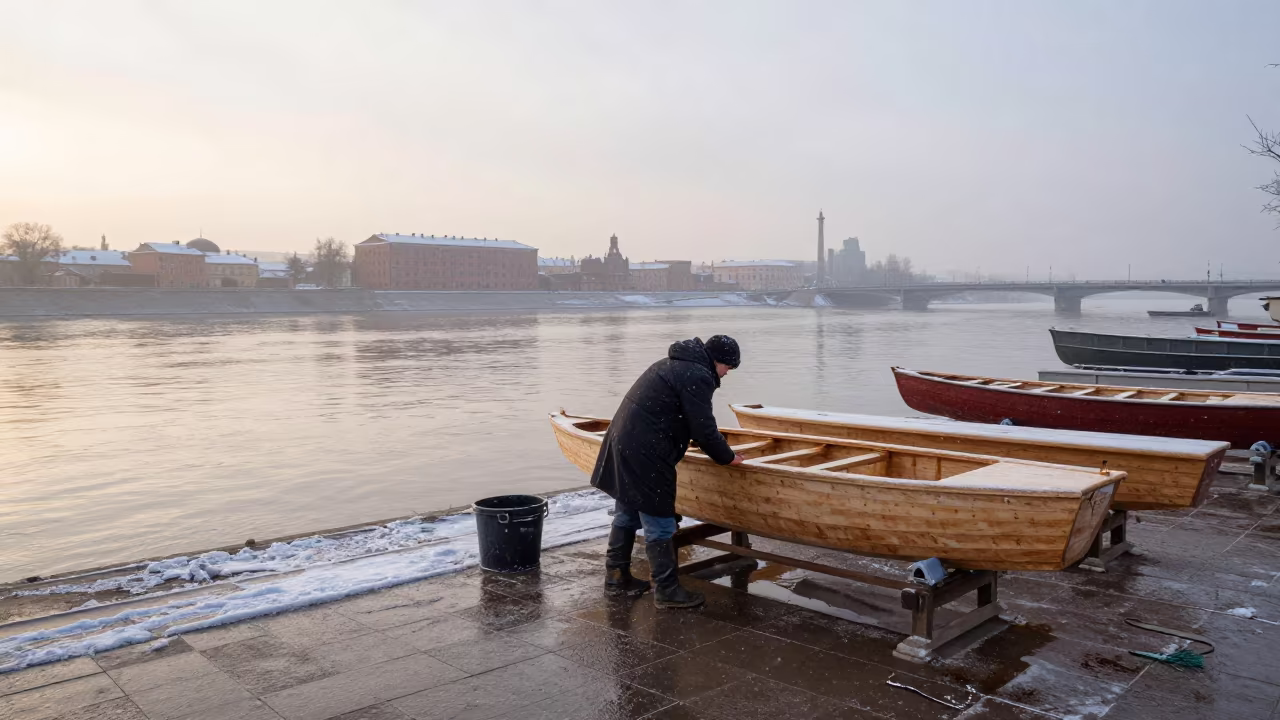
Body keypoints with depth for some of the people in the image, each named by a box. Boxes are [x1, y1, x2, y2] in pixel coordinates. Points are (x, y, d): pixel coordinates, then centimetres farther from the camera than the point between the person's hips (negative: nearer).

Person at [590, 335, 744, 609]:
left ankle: (616, 577, 29)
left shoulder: (675, 363, 20)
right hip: (643, 455, -11)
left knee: (627, 514, 19)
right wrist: (727, 457, 2)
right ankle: (667, 590, 7)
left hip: (623, 443, 11)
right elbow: (704, 429, -13)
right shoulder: (697, 376, -12)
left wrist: (711, 445, 34)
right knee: (659, 524, -2)